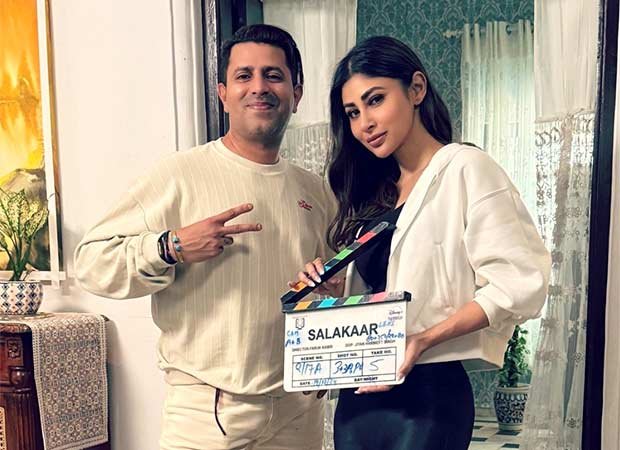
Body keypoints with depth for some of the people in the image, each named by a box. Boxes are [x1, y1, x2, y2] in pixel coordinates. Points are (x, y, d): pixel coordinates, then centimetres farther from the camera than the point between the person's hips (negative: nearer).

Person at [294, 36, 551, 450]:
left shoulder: (466, 168, -9)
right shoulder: (375, 191, 12)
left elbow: (519, 284, -17)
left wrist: (426, 338, -24)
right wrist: (330, 290, -1)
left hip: (426, 392, -6)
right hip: (359, 392, 7)